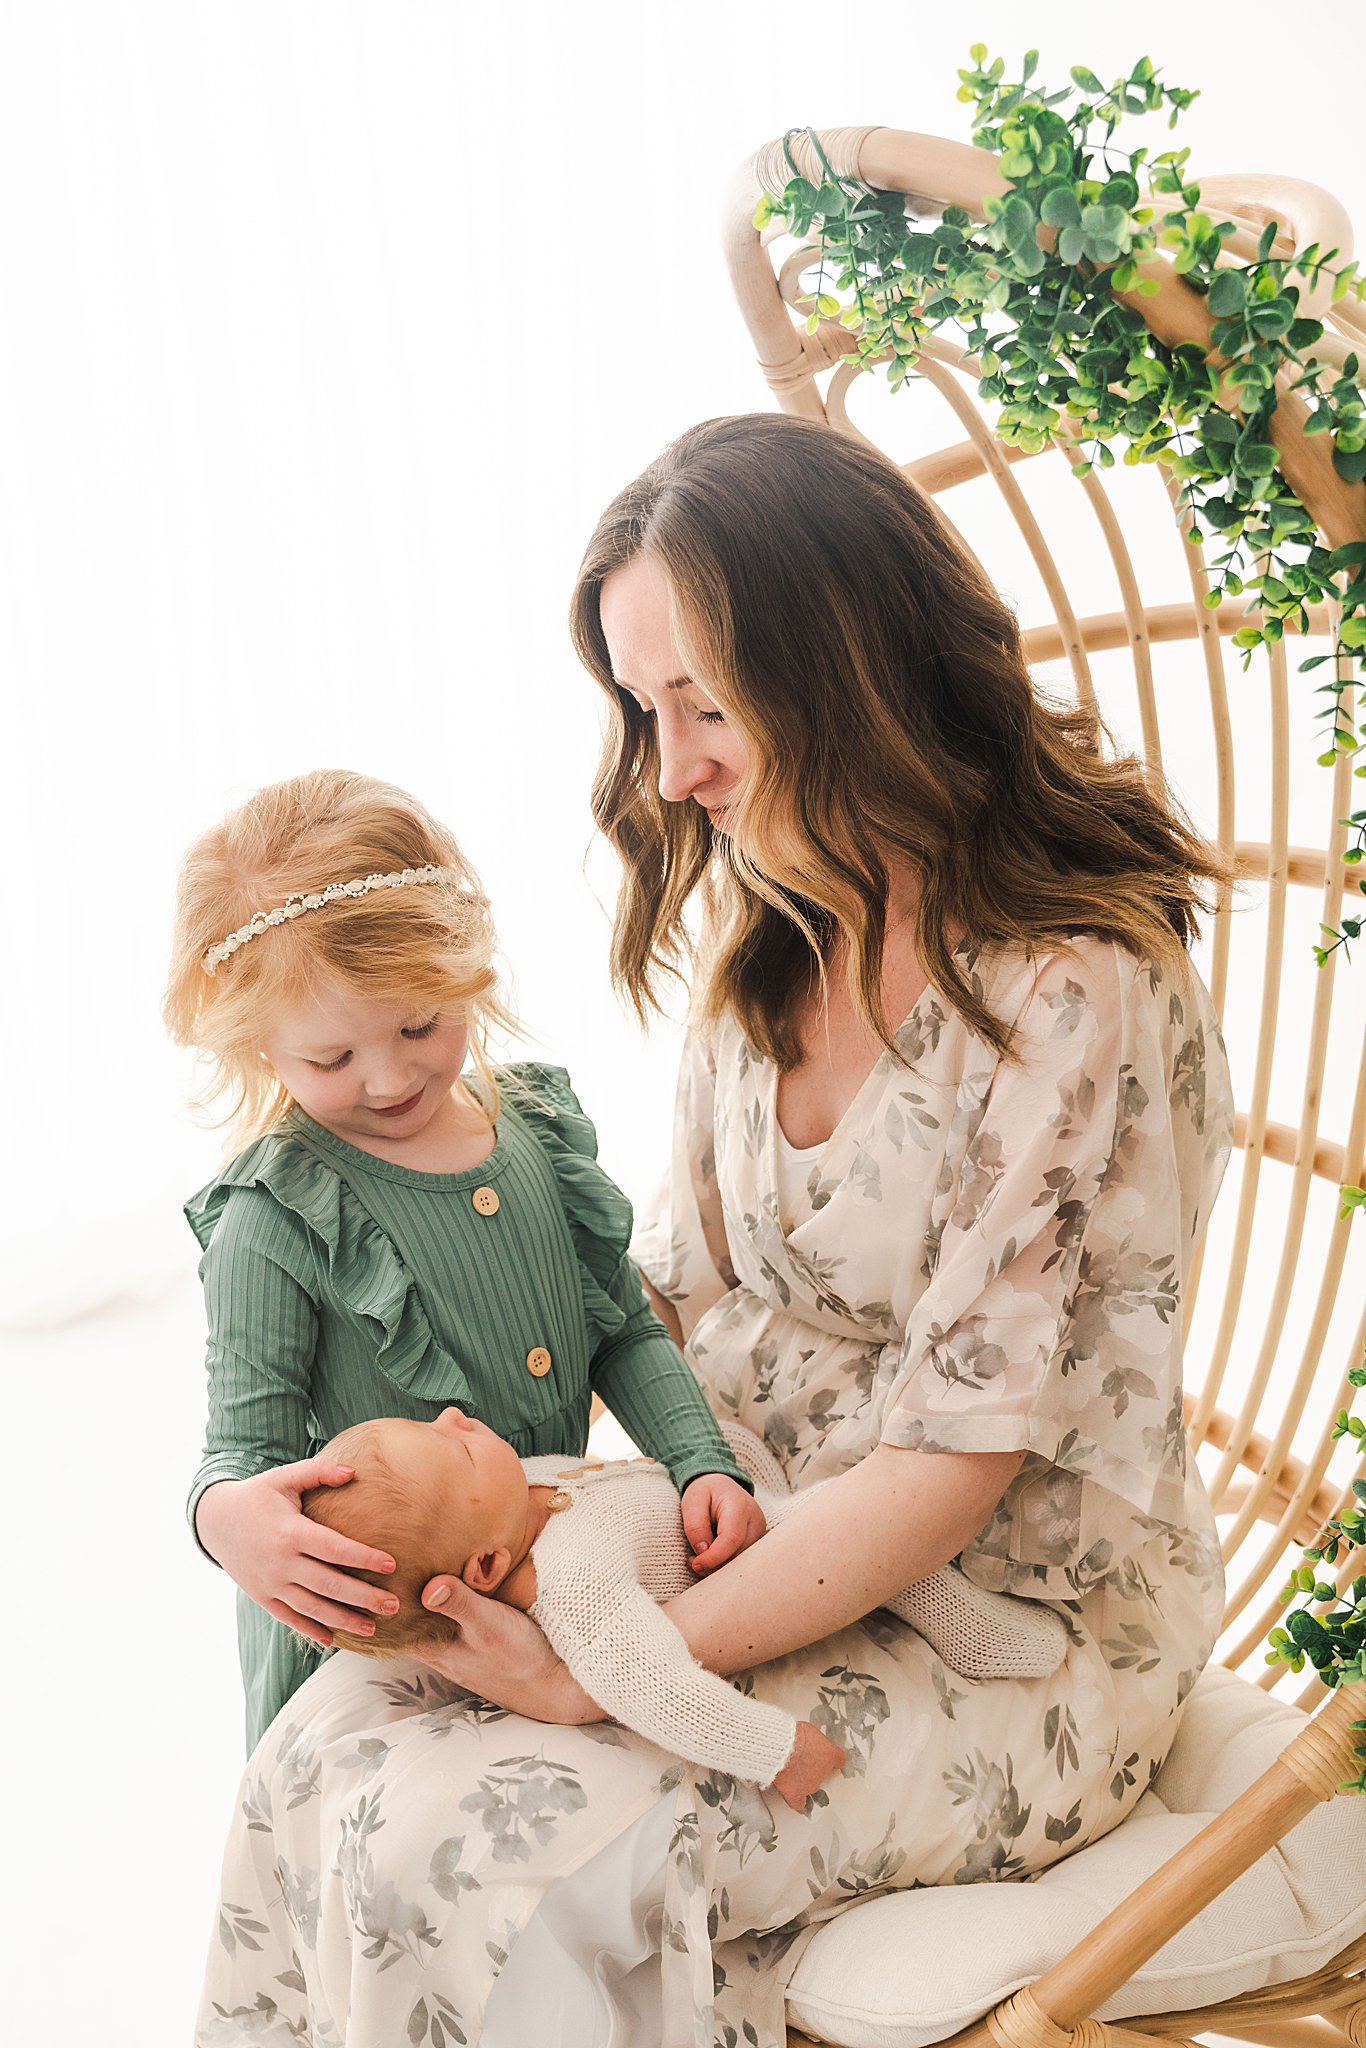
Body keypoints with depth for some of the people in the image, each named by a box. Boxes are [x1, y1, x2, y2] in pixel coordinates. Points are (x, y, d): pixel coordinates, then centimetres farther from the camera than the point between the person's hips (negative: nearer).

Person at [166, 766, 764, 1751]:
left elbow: (626, 1331, 5)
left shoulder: (540, 1123, -3)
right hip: (356, 1623, -4)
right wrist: (226, 1513, -39)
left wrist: (704, 1461, -10)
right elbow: (246, 1439, -15)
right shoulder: (274, 1222, -19)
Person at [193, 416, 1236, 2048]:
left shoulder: (1078, 998, -21)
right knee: (329, 1757, -14)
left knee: (474, 1847, -21)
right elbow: (679, 1290, 8)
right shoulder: (756, 947, 4)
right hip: (769, 1544, 6)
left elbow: (960, 1450, -20)